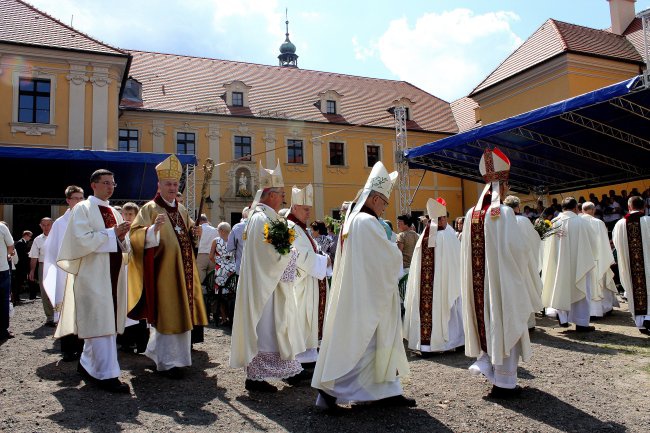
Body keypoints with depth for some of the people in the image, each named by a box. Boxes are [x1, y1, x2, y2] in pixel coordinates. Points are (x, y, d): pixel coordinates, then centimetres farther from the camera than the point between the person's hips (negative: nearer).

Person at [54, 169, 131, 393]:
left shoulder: (114, 212, 17)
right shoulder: (82, 209, -3)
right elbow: (82, 240, -16)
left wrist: (122, 237, -3)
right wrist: (112, 232, -14)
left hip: (113, 273, 7)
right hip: (93, 275, -7)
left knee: (107, 322, 11)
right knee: (100, 323, -7)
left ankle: (87, 364, 26)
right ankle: (107, 374, -4)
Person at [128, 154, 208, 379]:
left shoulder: (182, 209, 14)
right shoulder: (150, 208, -6)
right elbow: (135, 236, -17)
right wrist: (153, 229, -34)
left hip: (183, 270, 7)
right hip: (163, 270, -7)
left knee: (181, 313, 13)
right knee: (167, 315, -2)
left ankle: (156, 351, 31)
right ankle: (168, 362, 9)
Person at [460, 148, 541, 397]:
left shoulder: (471, 214, 4)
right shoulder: (504, 213, -12)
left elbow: (465, 250, 7)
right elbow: (514, 248, -16)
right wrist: (522, 265, 2)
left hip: (476, 281, 5)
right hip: (502, 279, -5)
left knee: (486, 321, 19)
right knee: (503, 325, 4)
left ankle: (485, 363, 23)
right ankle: (504, 383, 12)